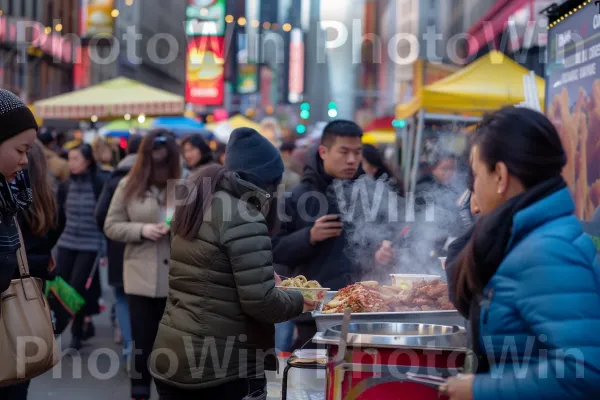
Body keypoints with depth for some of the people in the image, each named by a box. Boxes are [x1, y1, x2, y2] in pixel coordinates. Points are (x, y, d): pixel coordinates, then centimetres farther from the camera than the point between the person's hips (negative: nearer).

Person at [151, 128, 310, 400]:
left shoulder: (196, 207, 11)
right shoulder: (243, 218, -16)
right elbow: (259, 301, -19)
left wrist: (270, 278, 21)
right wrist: (298, 301, -1)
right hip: (222, 366, -8)